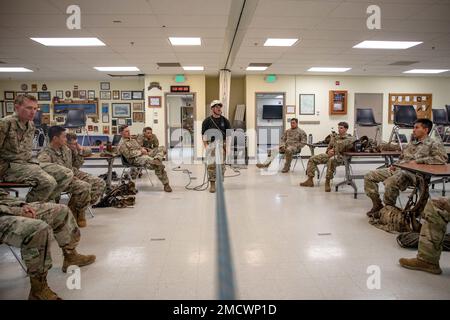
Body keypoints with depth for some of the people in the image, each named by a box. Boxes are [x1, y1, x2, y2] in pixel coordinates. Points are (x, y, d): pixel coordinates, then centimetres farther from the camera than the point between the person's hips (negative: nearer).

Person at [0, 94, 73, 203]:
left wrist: (33, 163, 14)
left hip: (28, 163, 8)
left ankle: (44, 202, 1)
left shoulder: (31, 125, 11)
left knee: (67, 174, -4)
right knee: (48, 182, -31)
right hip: (11, 166, -8)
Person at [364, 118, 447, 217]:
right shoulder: (411, 143, 24)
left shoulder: (433, 143, 2)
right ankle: (377, 205, 2)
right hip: (398, 169, 8)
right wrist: (395, 164, 6)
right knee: (369, 176, -5)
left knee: (390, 181, -38)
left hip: (412, 173, -8)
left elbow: (442, 158, -14)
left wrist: (417, 161, -17)